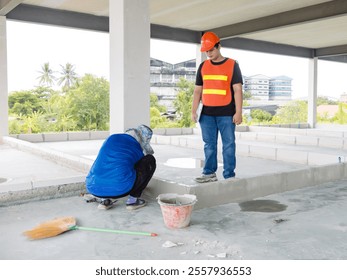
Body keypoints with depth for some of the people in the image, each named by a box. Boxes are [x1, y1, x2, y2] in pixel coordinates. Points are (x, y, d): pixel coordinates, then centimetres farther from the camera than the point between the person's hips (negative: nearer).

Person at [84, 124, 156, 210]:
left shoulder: (112, 138, 19)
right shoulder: (138, 149, 11)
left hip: (94, 188, 5)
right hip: (118, 189, -5)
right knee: (150, 160, 14)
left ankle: (104, 199, 16)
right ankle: (133, 199, 11)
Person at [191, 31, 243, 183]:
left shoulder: (232, 65, 1)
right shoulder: (203, 66, 12)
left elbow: (237, 90, -3)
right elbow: (198, 90, 13)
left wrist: (238, 112, -10)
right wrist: (194, 111, 5)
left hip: (226, 114, -4)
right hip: (207, 114, 4)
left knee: (228, 145, -1)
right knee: (209, 145, 7)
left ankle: (229, 175, 5)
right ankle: (209, 173, 17)